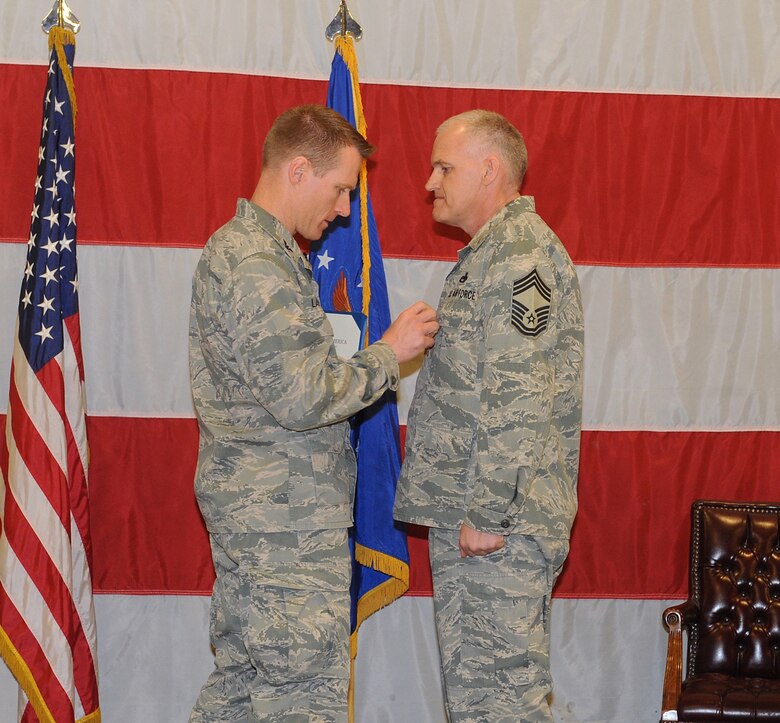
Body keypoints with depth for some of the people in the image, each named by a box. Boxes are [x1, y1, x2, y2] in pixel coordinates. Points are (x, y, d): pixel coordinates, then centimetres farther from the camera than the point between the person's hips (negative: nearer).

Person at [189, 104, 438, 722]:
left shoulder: (235, 247, 16)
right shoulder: (259, 266, -18)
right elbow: (303, 400, -22)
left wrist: (347, 348, 11)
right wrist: (388, 353, -11)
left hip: (248, 509, 10)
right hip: (286, 516, -10)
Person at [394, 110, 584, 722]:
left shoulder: (520, 252, -13)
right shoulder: (493, 253, 21)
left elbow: (519, 401, -21)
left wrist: (487, 513, -22)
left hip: (498, 529, -11)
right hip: (469, 515, 11)